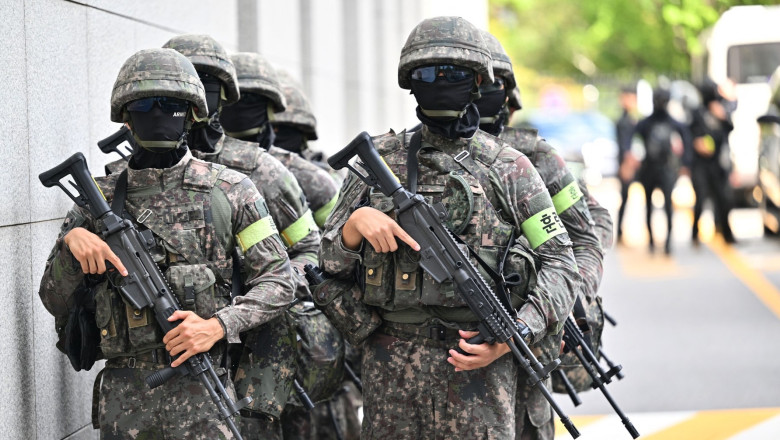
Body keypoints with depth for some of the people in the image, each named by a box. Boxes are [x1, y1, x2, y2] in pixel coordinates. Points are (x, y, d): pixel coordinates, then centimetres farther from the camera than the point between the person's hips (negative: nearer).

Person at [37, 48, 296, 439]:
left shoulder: (229, 191, 3)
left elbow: (277, 281, 2)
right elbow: (56, 302, 10)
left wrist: (218, 325, -12)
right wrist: (71, 242, -9)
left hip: (198, 391, -2)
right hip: (123, 393, 2)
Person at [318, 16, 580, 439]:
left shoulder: (509, 168, 4)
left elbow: (560, 264, 1)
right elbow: (330, 261, 11)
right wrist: (356, 222, -11)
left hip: (477, 362, -2)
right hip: (391, 365, 2)